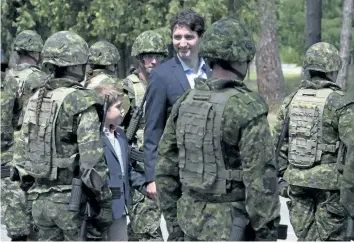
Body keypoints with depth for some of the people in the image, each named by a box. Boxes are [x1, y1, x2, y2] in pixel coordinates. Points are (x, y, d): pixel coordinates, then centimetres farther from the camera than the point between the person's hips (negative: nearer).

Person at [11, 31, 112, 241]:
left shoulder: (36, 100, 8)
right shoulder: (82, 102, -13)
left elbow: (21, 152, 12)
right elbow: (93, 161, -17)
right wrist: (104, 205, -10)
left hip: (40, 200, 7)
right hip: (70, 200, -7)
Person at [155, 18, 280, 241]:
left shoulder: (184, 103, 5)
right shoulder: (248, 108, -15)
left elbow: (166, 169, 10)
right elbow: (260, 178, -17)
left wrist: (173, 223, 17)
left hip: (190, 221, 7)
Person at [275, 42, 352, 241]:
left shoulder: (291, 101, 6)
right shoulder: (340, 104, -11)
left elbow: (279, 144, 8)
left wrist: (282, 177, 15)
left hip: (296, 181, 5)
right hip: (329, 182, -5)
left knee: (305, 237, 13)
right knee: (330, 238, 3)